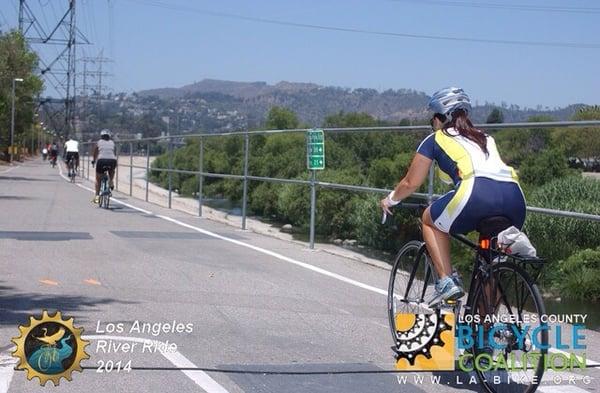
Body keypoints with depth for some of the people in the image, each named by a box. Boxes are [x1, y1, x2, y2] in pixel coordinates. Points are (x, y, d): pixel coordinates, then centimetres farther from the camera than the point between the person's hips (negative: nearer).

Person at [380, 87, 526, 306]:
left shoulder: (436, 139, 21)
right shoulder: (485, 138, 34)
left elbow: (411, 183, 26)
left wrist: (390, 200, 46)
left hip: (477, 193, -5)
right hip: (515, 198, 5)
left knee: (430, 220, 23)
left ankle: (446, 282, 9)